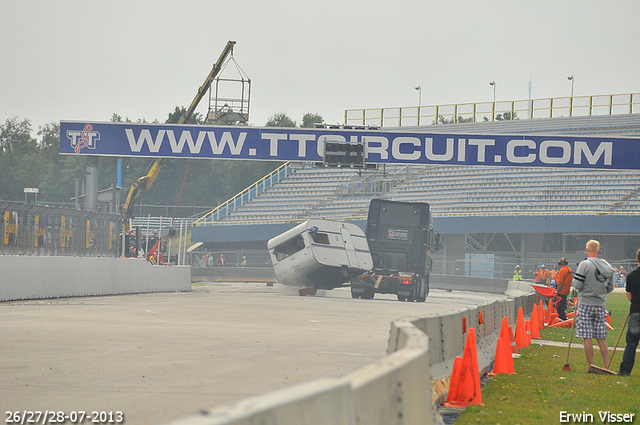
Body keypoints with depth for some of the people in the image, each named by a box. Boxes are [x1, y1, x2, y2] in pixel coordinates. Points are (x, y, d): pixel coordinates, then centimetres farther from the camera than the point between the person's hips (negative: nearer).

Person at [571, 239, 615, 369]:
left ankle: (591, 367, -3)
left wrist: (572, 281, 11)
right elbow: (610, 288, 13)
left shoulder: (584, 265, -10)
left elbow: (577, 285, -11)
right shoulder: (607, 267, 8)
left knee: (587, 337, -2)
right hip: (601, 305, 5)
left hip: (586, 305, -5)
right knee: (601, 338, 9)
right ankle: (607, 366, 7)